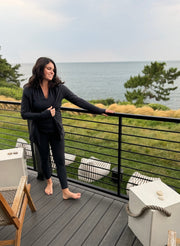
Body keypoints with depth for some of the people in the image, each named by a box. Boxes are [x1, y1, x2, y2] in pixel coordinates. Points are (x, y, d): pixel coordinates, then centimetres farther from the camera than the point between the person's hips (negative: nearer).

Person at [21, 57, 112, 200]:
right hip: (40, 132, 0)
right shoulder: (29, 90, -13)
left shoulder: (59, 88, -10)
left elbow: (78, 101, -8)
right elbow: (24, 114, -10)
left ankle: (66, 192, 21)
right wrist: (44, 114, -23)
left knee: (60, 161, 6)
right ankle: (49, 182, 46)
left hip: (56, 131, 1)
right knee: (44, 158, 18)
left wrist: (99, 111, -9)